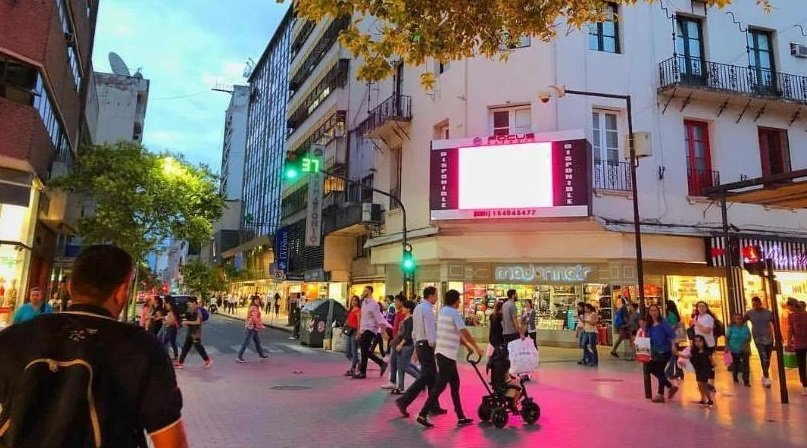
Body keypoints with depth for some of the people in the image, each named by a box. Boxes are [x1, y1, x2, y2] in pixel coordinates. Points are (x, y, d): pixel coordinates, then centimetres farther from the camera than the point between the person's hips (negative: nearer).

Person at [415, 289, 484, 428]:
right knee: (440, 385, -6)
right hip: (448, 354, -9)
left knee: (455, 384, 14)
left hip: (442, 353, 9)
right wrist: (477, 348, -6)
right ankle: (422, 414, -6)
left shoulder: (443, 312, 15)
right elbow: (464, 332, -16)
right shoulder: (454, 313, -12)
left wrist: (468, 346, 23)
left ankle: (461, 417, 19)